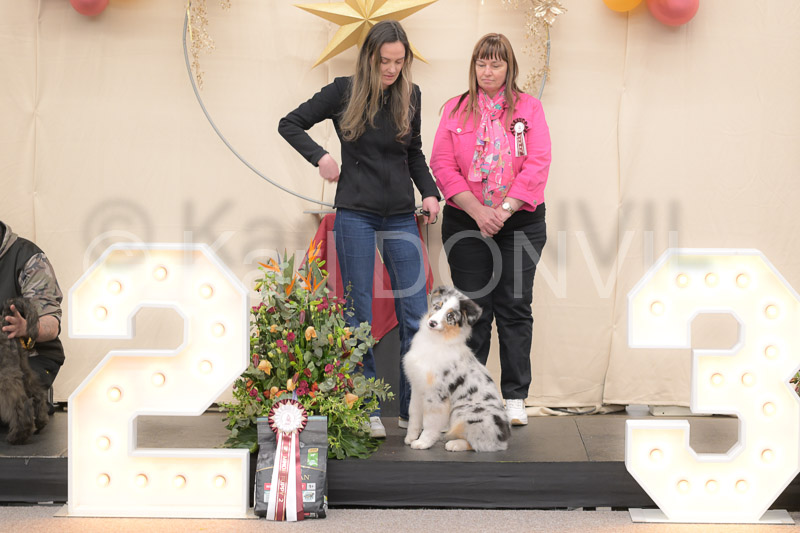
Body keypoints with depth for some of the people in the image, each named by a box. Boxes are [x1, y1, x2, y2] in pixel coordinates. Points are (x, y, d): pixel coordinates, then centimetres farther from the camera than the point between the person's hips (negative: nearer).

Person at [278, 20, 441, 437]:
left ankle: (413, 410, 9)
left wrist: (429, 192, 3)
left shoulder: (410, 96, 6)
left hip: (401, 216, 3)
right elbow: (289, 125, 5)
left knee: (415, 314, 0)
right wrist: (320, 156, -8)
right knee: (361, 314, 1)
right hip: (356, 215, -3)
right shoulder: (344, 93, -3)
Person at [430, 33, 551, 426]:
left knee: (515, 308, 1)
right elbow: (442, 164, -2)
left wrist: (504, 209, -14)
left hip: (520, 222, 0)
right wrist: (477, 210, -13)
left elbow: (537, 164, -5)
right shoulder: (455, 109, 7)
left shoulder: (529, 107, 5)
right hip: (466, 223, 0)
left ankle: (515, 398, 7)